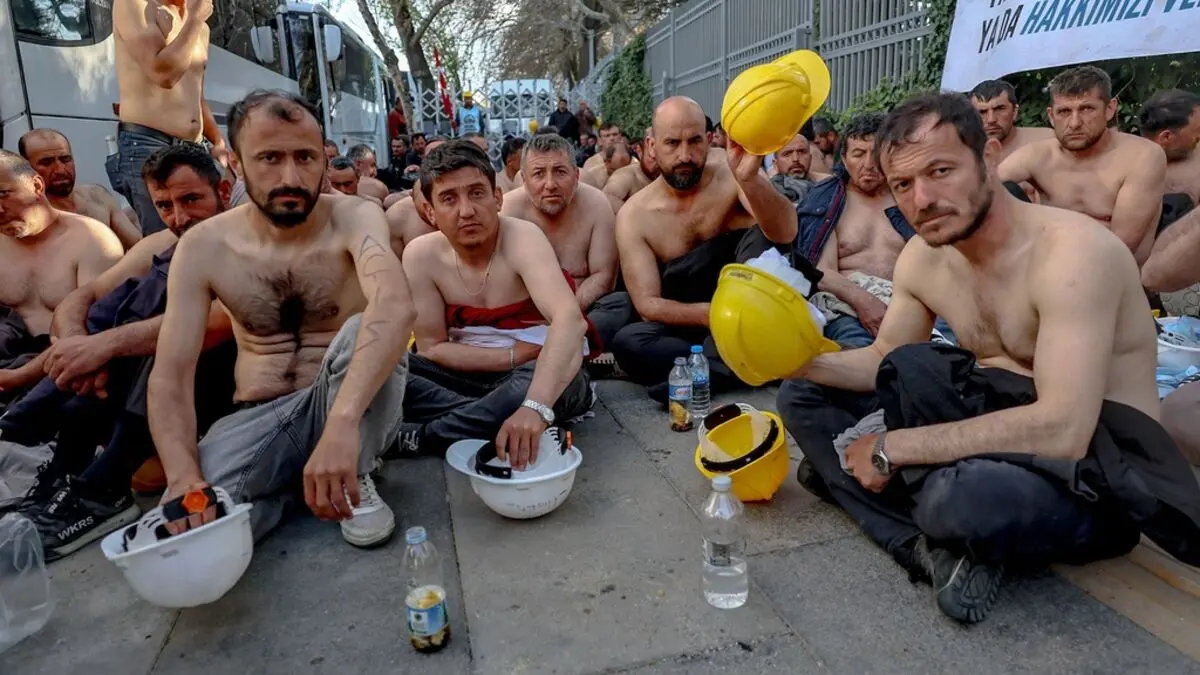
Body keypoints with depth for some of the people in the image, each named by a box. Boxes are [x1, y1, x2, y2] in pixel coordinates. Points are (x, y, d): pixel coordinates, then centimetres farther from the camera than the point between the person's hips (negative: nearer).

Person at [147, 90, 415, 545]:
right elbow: (170, 374, -10)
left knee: (361, 332, -34)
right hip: (259, 418, 2)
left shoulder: (355, 219, -15)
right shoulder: (203, 247, -6)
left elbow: (395, 306, -37)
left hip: (352, 407, -1)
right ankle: (286, 484, 5)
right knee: (187, 524, -26)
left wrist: (342, 423, -52)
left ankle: (355, 478, -10)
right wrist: (182, 476, -29)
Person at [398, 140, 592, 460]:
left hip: (532, 374, -2)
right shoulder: (421, 255, -9)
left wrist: (536, 406, -53)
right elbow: (432, 348, -5)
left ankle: (413, 438, -22)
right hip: (470, 375, 3)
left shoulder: (521, 238, -21)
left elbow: (570, 320, -38)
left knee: (549, 381, -38)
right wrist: (514, 356, -16)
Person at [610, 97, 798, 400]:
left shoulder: (731, 171, -12)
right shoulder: (633, 215, -10)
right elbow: (648, 304, -13)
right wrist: (709, 314, -30)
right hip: (686, 322, 1)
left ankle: (708, 369, -26)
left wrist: (750, 180, -48)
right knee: (626, 342, -30)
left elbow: (785, 234, -30)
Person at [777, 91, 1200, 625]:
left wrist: (893, 446, -27)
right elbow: (884, 363, 9)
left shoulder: (1072, 251, -23)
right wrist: (801, 361, -12)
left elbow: (1062, 430, -32)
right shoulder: (922, 257, -2)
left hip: (1096, 467, -7)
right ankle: (934, 547, -13)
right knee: (804, 397, 0)